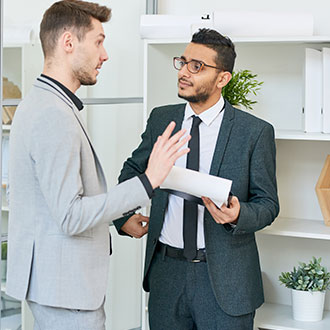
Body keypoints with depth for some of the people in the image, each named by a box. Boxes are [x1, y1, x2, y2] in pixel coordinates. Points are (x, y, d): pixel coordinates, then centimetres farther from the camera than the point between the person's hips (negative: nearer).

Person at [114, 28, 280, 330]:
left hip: (224, 279, -3)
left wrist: (238, 215, -23)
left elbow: (267, 202, -2)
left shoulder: (255, 132, -6)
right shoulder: (161, 119, 6)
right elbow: (134, 169, 21)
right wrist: (122, 217, 7)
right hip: (166, 271, 4)